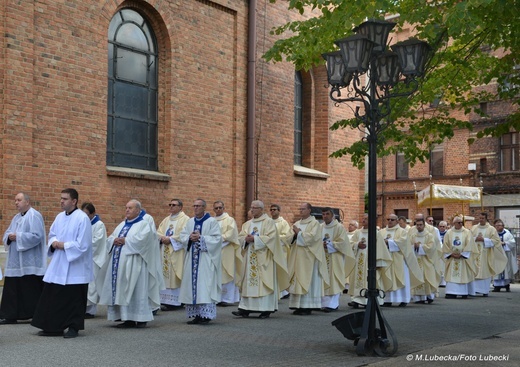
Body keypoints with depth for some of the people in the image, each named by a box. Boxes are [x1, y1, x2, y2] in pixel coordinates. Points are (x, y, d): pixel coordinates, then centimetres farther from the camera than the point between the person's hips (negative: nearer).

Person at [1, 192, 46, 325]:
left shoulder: (34, 216, -10)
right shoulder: (16, 217, 17)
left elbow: (37, 236, -20)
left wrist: (18, 237, -17)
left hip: (30, 263, -8)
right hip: (15, 262, 8)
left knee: (32, 290, -3)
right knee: (12, 289, 7)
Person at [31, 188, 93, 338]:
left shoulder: (82, 218, -13)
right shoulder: (60, 217, 10)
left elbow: (82, 244, -17)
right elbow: (51, 235, 17)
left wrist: (64, 245, -14)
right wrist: (54, 242, -5)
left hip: (75, 267, -7)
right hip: (58, 265, 7)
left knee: (73, 298, 1)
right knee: (52, 296, 6)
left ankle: (73, 328, 13)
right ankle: (53, 327, 15)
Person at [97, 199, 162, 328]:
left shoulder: (144, 224, -2)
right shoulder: (122, 225, 20)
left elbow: (140, 239, -18)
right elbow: (110, 238, 16)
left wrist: (124, 240, -11)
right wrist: (115, 240, -6)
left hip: (133, 263, -7)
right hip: (119, 263, 7)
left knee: (136, 289, -6)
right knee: (120, 291, 4)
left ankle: (141, 318, 0)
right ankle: (127, 318, 9)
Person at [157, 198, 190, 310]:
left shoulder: (185, 219, -4)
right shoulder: (166, 220, 19)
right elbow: (158, 232, 14)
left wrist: (170, 239, -15)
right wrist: (163, 238, -7)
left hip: (177, 253, -7)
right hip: (165, 253, 7)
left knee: (175, 276, -7)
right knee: (165, 276, 4)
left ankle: (176, 301, -4)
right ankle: (166, 301, 7)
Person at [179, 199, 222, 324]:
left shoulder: (212, 221, -3)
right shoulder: (190, 222, 15)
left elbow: (217, 238, -10)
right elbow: (182, 236, 12)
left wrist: (200, 237, -17)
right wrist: (190, 237, -9)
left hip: (206, 260, -6)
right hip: (192, 259, 6)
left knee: (205, 285, -9)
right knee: (192, 285, 4)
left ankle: (206, 315, -6)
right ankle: (196, 314, 9)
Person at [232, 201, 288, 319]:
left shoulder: (269, 222, -2)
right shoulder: (247, 224, 16)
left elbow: (270, 237, -13)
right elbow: (240, 238, 11)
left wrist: (254, 238, -16)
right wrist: (246, 239, -11)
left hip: (263, 258, -6)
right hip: (250, 258, 6)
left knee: (264, 282, -5)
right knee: (248, 282, 2)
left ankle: (266, 309, -1)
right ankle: (245, 309, 1)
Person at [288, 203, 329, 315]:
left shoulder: (314, 223, -2)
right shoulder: (297, 224, 16)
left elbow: (312, 236, -16)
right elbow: (291, 239, 13)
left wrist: (299, 233, -8)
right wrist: (295, 234, -7)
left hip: (308, 257, -6)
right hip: (297, 257, 6)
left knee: (307, 280, -5)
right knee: (297, 280, 3)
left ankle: (308, 306, -3)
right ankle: (298, 306, 7)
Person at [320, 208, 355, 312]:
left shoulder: (339, 227, -2)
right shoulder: (320, 227, 12)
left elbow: (342, 242, -10)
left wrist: (328, 244, -13)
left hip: (335, 259, -5)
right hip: (323, 259, 5)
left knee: (333, 281, -8)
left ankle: (332, 304, -8)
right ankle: (325, 302, 8)